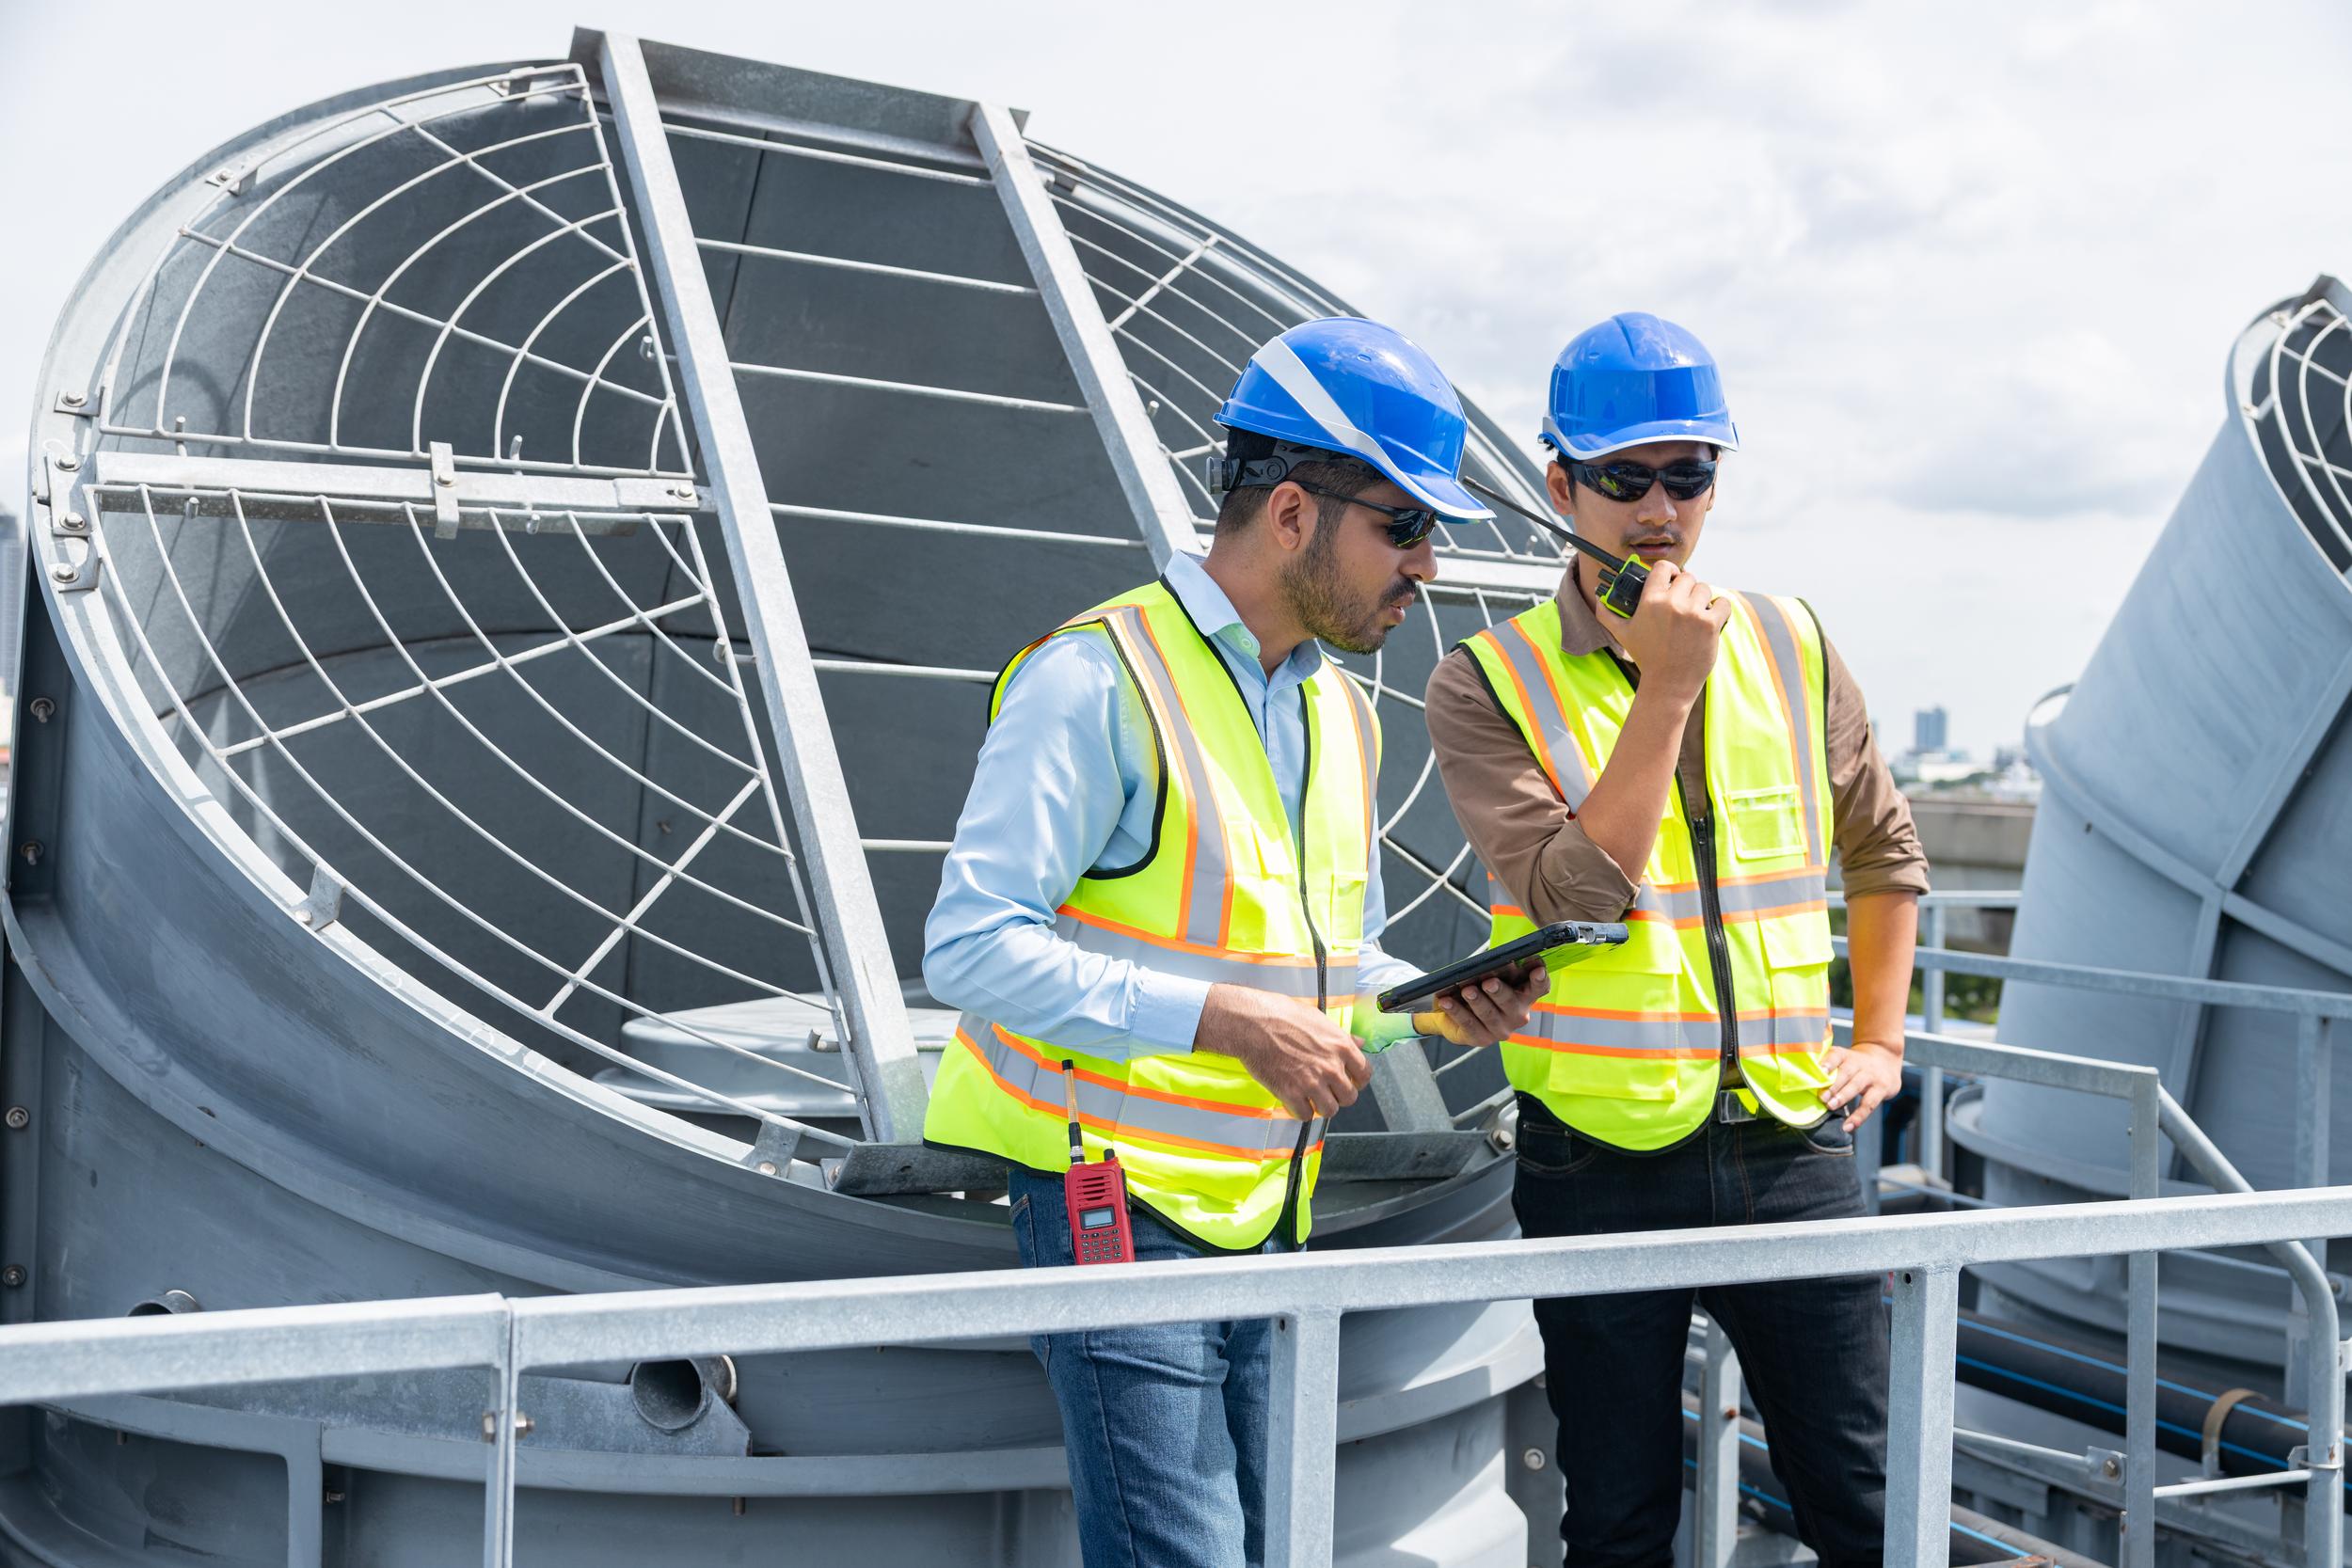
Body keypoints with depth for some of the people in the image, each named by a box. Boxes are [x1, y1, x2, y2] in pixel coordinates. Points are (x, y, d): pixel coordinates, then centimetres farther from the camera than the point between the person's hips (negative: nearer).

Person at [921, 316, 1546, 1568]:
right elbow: (972, 945, -19)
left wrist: (1427, 1000, 4)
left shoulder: (1339, 714, 15)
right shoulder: (1098, 678, -12)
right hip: (1119, 1213, -8)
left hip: (1260, 1222, 8)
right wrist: (1228, 1018, -22)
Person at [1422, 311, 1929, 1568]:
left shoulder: (1794, 651, 6)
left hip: (1794, 1147, 3)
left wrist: (1880, 1039, 13)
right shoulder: (1488, 684, -6)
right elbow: (1575, 891, -20)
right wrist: (1667, 687, -20)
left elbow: (1883, 850, 21)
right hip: (1600, 1167, -2)